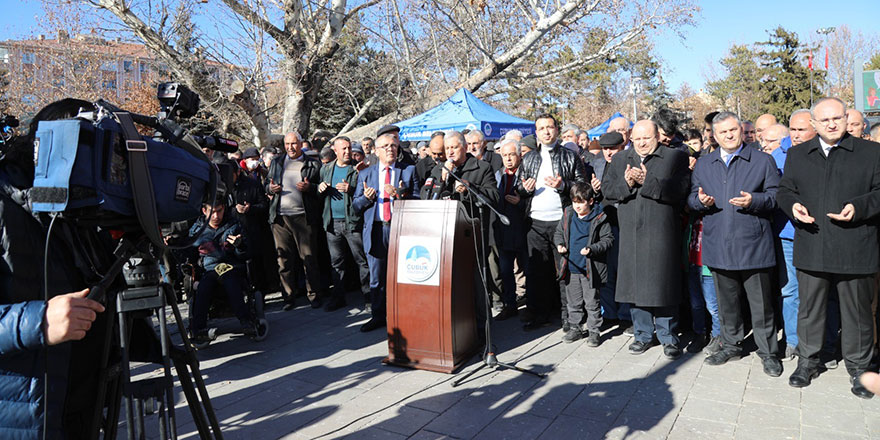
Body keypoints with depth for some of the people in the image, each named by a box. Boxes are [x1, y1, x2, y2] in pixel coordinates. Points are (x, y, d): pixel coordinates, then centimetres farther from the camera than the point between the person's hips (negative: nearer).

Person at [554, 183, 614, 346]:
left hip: (590, 268, -4)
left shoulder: (599, 219, -9)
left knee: (592, 302, 6)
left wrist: (592, 249, -19)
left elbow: (608, 239, -6)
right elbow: (558, 233, 16)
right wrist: (560, 244, -4)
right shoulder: (568, 215, 4)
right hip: (571, 267, 4)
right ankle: (574, 329, 28)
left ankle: (594, 331, 19)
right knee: (573, 301, 14)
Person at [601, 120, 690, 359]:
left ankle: (668, 336, 18)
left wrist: (647, 181, -19)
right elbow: (606, 190, 6)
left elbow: (679, 189, -12)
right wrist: (626, 183, -12)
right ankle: (643, 334, 23)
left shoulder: (675, 157, 3)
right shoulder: (619, 159, 14)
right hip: (631, 233, 3)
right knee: (636, 284, 8)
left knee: (663, 283, 1)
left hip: (662, 234, -3)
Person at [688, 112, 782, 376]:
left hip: (752, 244, -3)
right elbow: (691, 199, 13)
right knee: (727, 302, 14)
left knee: (761, 303, 4)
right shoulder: (703, 165, 13)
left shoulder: (762, 161, 4)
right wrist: (700, 200, -10)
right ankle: (731, 346, 30)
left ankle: (768, 352, 19)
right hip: (719, 245, 3)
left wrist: (753, 201, -19)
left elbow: (776, 196, -1)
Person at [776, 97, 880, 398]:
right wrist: (793, 205, -7)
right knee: (809, 308, 12)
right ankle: (807, 361, 27)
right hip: (811, 248, 2)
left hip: (855, 250, -2)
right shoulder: (797, 155, 12)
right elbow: (784, 190, 14)